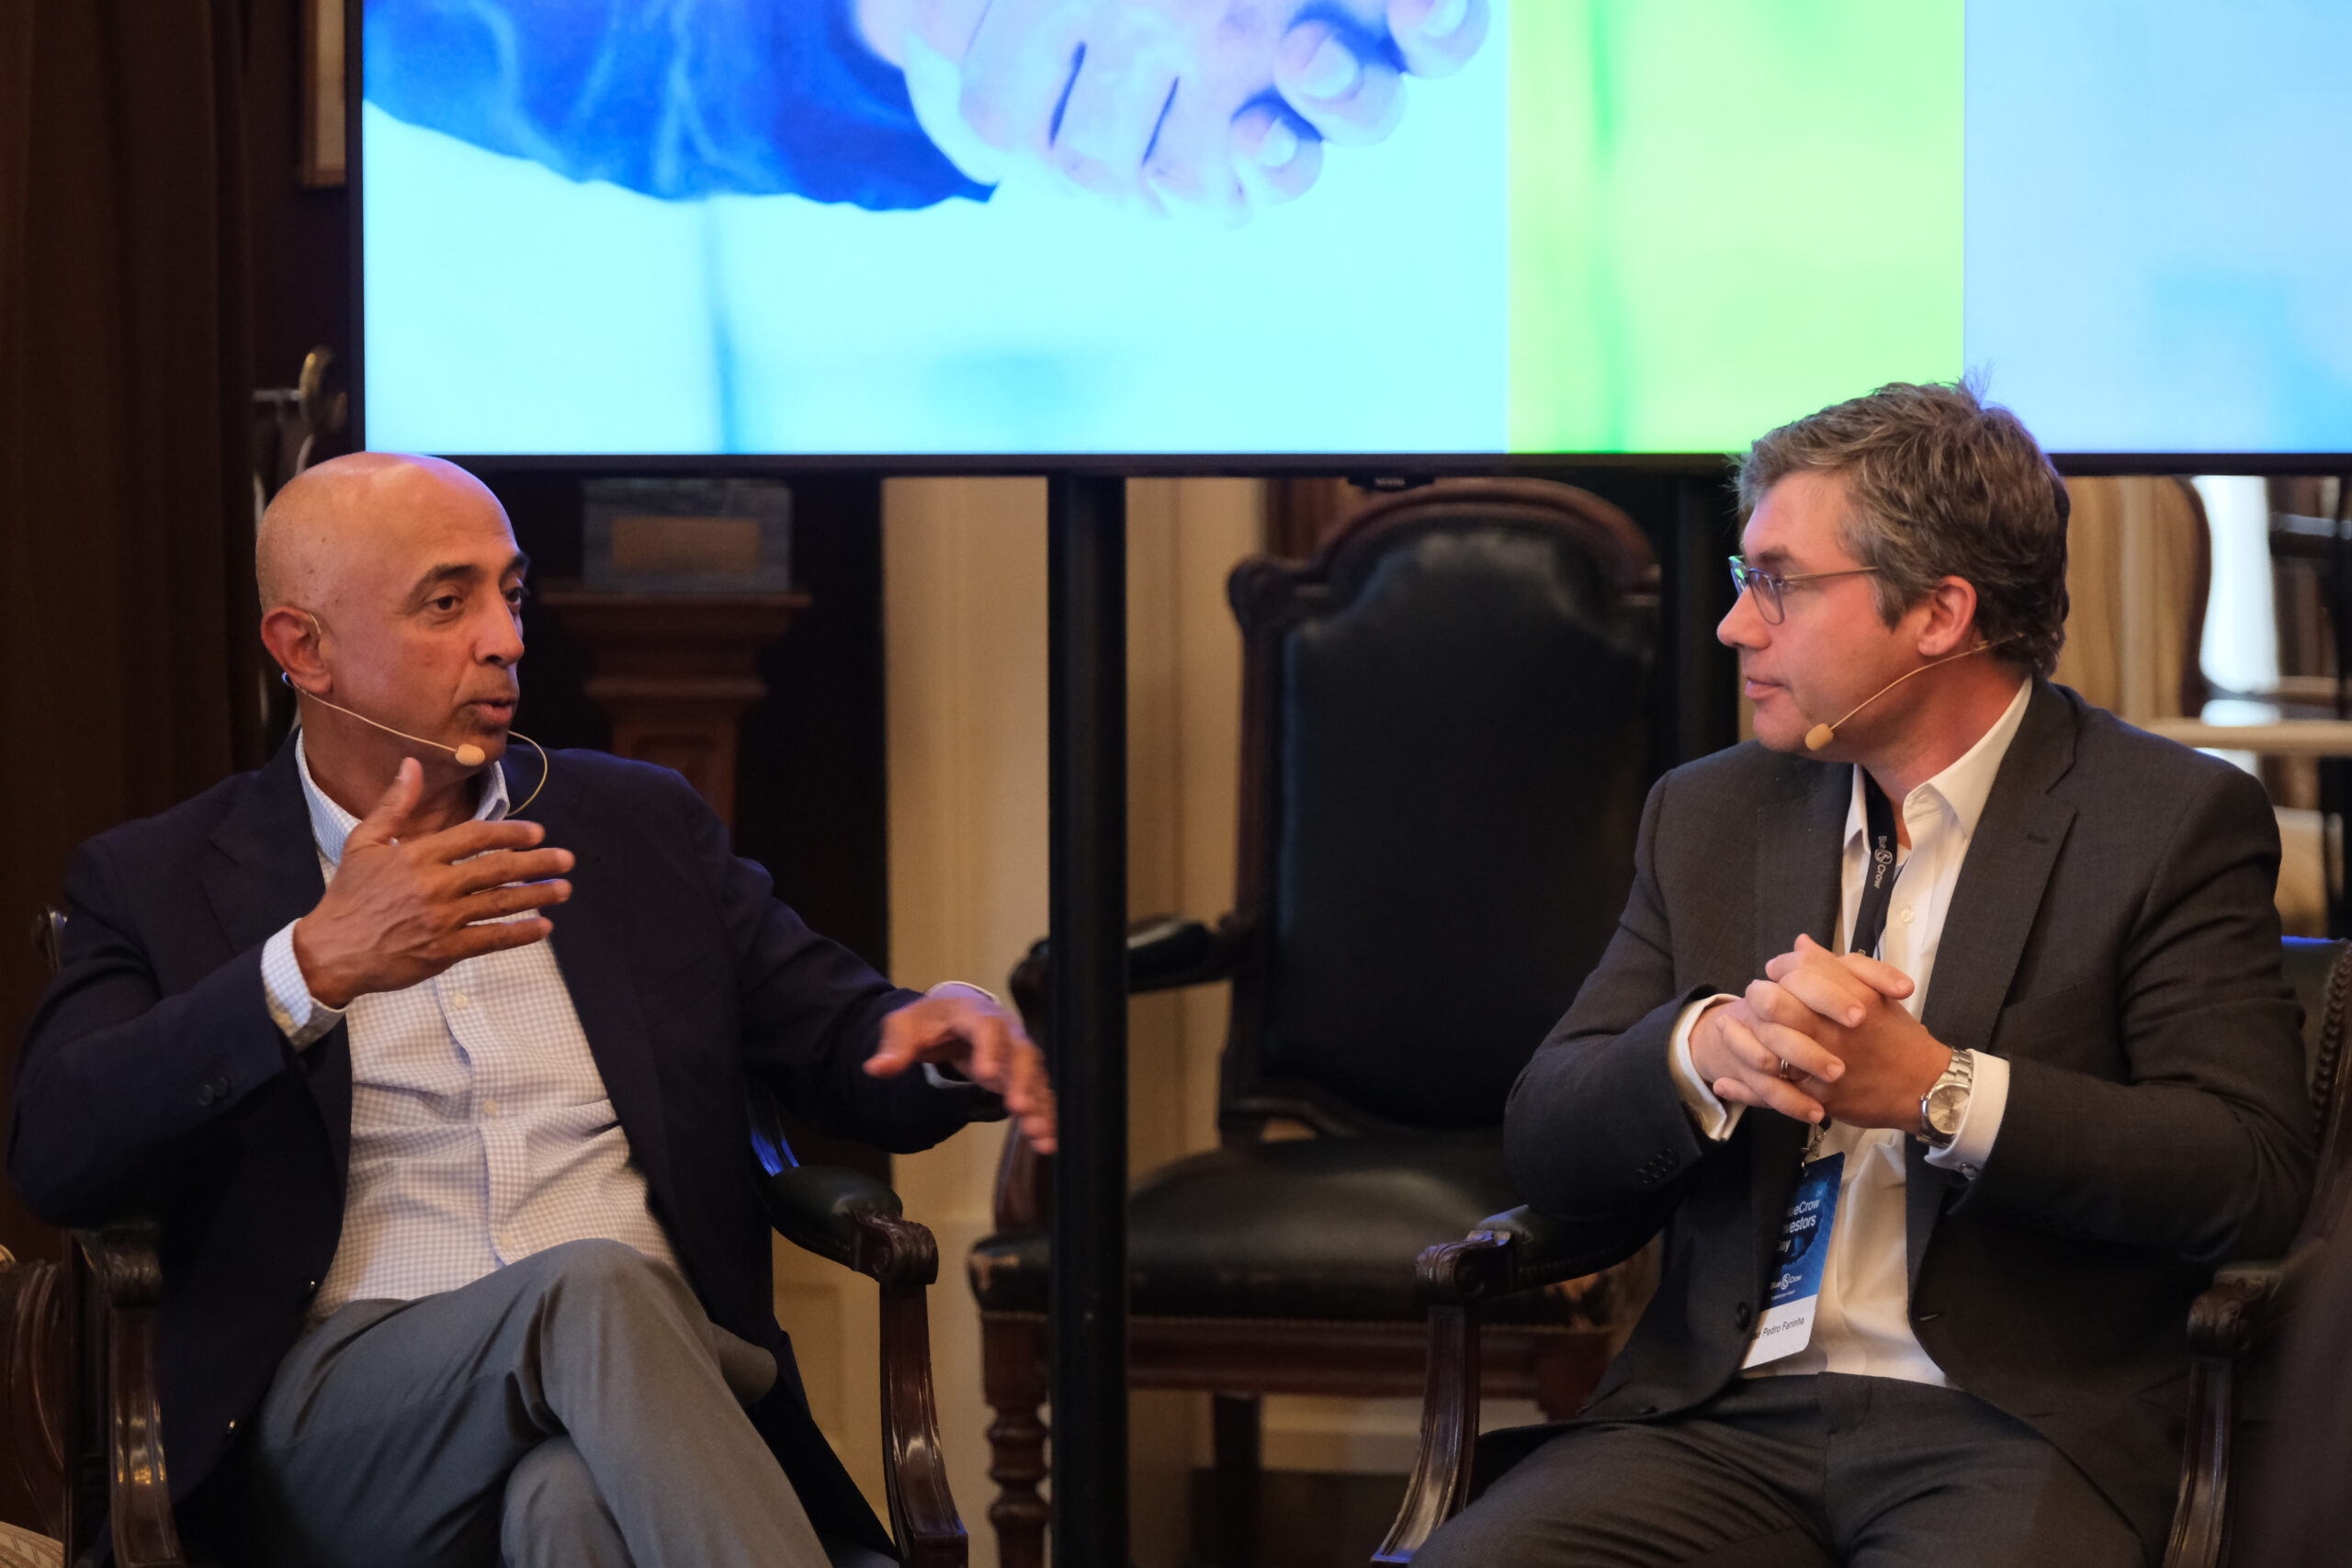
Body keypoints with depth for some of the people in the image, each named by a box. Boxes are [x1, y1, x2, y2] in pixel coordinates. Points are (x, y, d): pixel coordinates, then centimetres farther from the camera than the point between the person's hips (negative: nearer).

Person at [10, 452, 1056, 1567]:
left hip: (641, 1373, 2)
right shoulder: (156, 883, 10)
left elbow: (838, 1039, 21)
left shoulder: (640, 827, 21)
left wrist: (948, 1027, -5)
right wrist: (317, 968, -19)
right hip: (340, 1412, -2)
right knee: (591, 1286, -36)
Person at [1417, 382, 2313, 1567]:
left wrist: (1936, 1091, -17)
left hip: (2007, 1429, -4)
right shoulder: (1708, 816, 17)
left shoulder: (2177, 823, 2)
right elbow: (1545, 1145, 11)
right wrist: (1704, 1049, -11)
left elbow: (2253, 1176, -8)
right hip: (1717, 1414, 4)